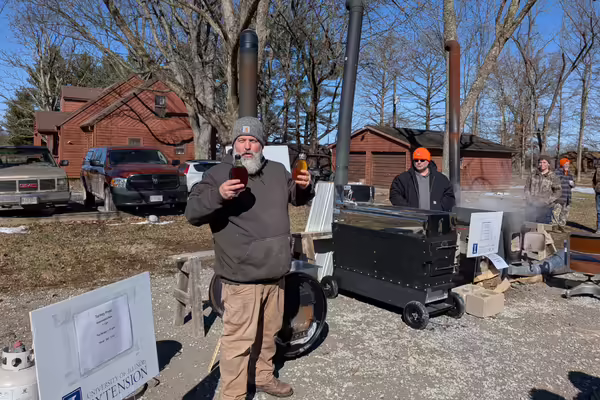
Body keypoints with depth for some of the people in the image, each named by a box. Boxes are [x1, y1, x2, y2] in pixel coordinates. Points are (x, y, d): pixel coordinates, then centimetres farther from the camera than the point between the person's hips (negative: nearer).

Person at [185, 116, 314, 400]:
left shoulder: (278, 171, 11)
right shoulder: (218, 174, -6)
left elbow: (299, 199, 24)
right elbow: (193, 213, -12)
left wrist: (305, 186, 0)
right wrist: (218, 195, -31)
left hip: (275, 273, 6)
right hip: (242, 277, -6)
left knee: (269, 332, 21)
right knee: (239, 339, -2)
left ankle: (264, 376, 42)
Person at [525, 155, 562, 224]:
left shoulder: (553, 177, -2)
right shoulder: (533, 175, 7)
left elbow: (558, 191, -2)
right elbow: (527, 188, 14)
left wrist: (547, 201, -12)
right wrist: (528, 199, 0)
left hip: (546, 208, -3)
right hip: (532, 207, 3)